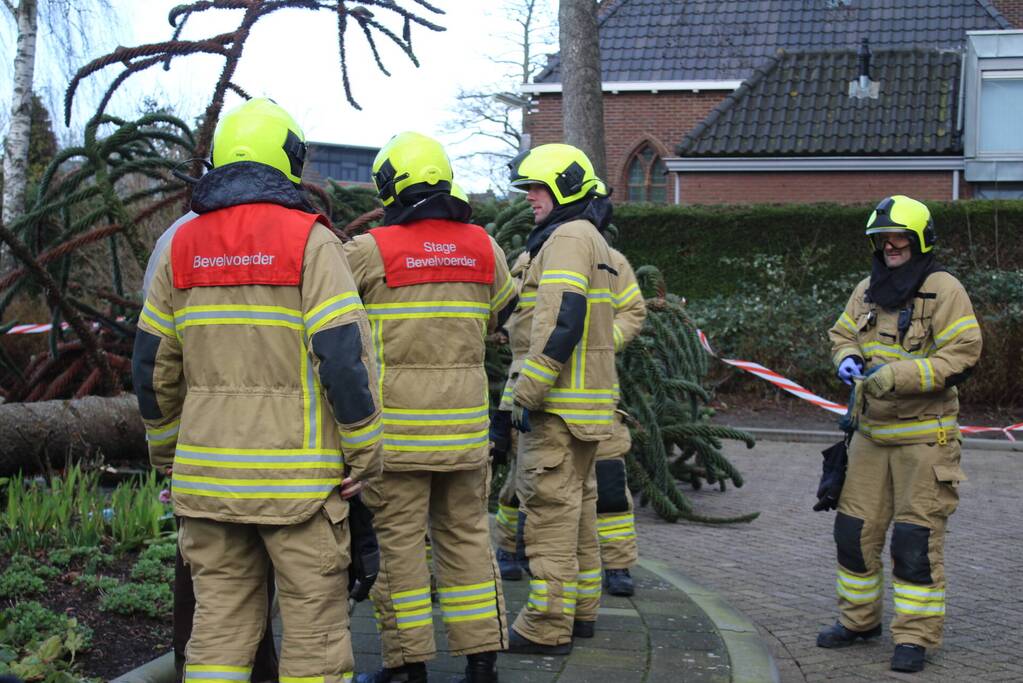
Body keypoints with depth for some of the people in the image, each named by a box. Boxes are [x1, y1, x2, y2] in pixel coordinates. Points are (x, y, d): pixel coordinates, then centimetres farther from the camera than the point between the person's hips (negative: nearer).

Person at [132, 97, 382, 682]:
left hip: (206, 473, 5)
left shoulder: (182, 246, 9)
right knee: (315, 621, 4)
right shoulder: (309, 240, -7)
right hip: (296, 477, -5)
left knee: (220, 620, 11)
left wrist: (168, 450, 23)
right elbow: (345, 354, -13)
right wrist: (365, 454, -5)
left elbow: (152, 365, 12)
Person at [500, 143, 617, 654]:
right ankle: (581, 608, 25)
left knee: (548, 509, -8)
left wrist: (527, 392, -21)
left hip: (558, 403, -11)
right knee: (577, 504, 16)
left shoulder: (567, 237, -13)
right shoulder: (589, 238, 21)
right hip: (586, 401, 11)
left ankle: (547, 627, -6)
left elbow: (561, 321, -23)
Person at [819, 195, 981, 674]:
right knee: (855, 527, 11)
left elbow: (962, 352, -16)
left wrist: (898, 376, -24)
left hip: (924, 436, -6)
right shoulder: (867, 290, 11)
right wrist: (848, 359, -3)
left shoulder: (943, 290, -10)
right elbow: (842, 333, 21)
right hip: (870, 432, 6)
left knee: (916, 539, -3)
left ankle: (915, 636, 6)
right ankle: (858, 619, 26)